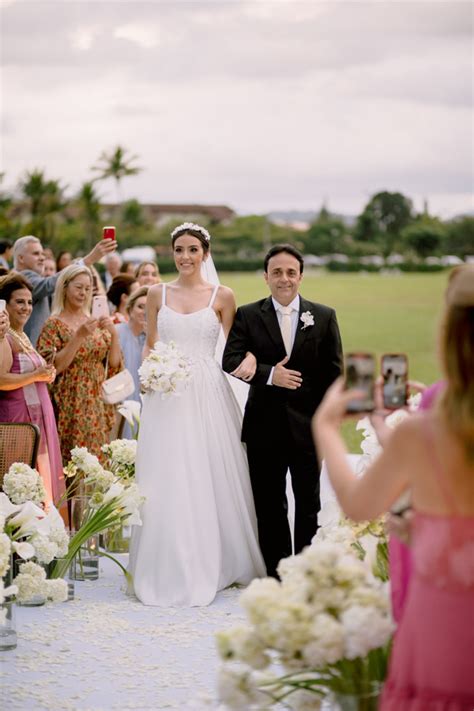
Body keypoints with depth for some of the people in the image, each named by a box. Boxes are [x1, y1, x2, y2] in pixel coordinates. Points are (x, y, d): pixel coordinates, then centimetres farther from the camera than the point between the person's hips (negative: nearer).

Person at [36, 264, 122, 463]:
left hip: (97, 405, 5)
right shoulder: (54, 324, -4)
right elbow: (52, 367, -14)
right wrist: (79, 336, -20)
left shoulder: (95, 323, 11)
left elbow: (114, 363, 8)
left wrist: (113, 333, -8)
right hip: (69, 406, -5)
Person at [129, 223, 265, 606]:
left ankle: (211, 567, 13)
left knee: (210, 478, 1)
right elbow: (150, 345, 13)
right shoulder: (158, 294, 9)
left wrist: (248, 359, -13)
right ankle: (170, 571, 7)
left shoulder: (223, 296, 4)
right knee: (167, 483, -1)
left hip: (208, 395, -1)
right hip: (166, 397, 1)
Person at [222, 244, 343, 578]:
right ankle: (275, 573, 16)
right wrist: (270, 374, -23)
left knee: (309, 505, 9)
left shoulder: (324, 317, 3)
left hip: (308, 425, 0)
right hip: (265, 426, 0)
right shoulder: (247, 316, 2)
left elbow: (334, 373, 3)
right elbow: (231, 360, -9)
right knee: (269, 506, 7)